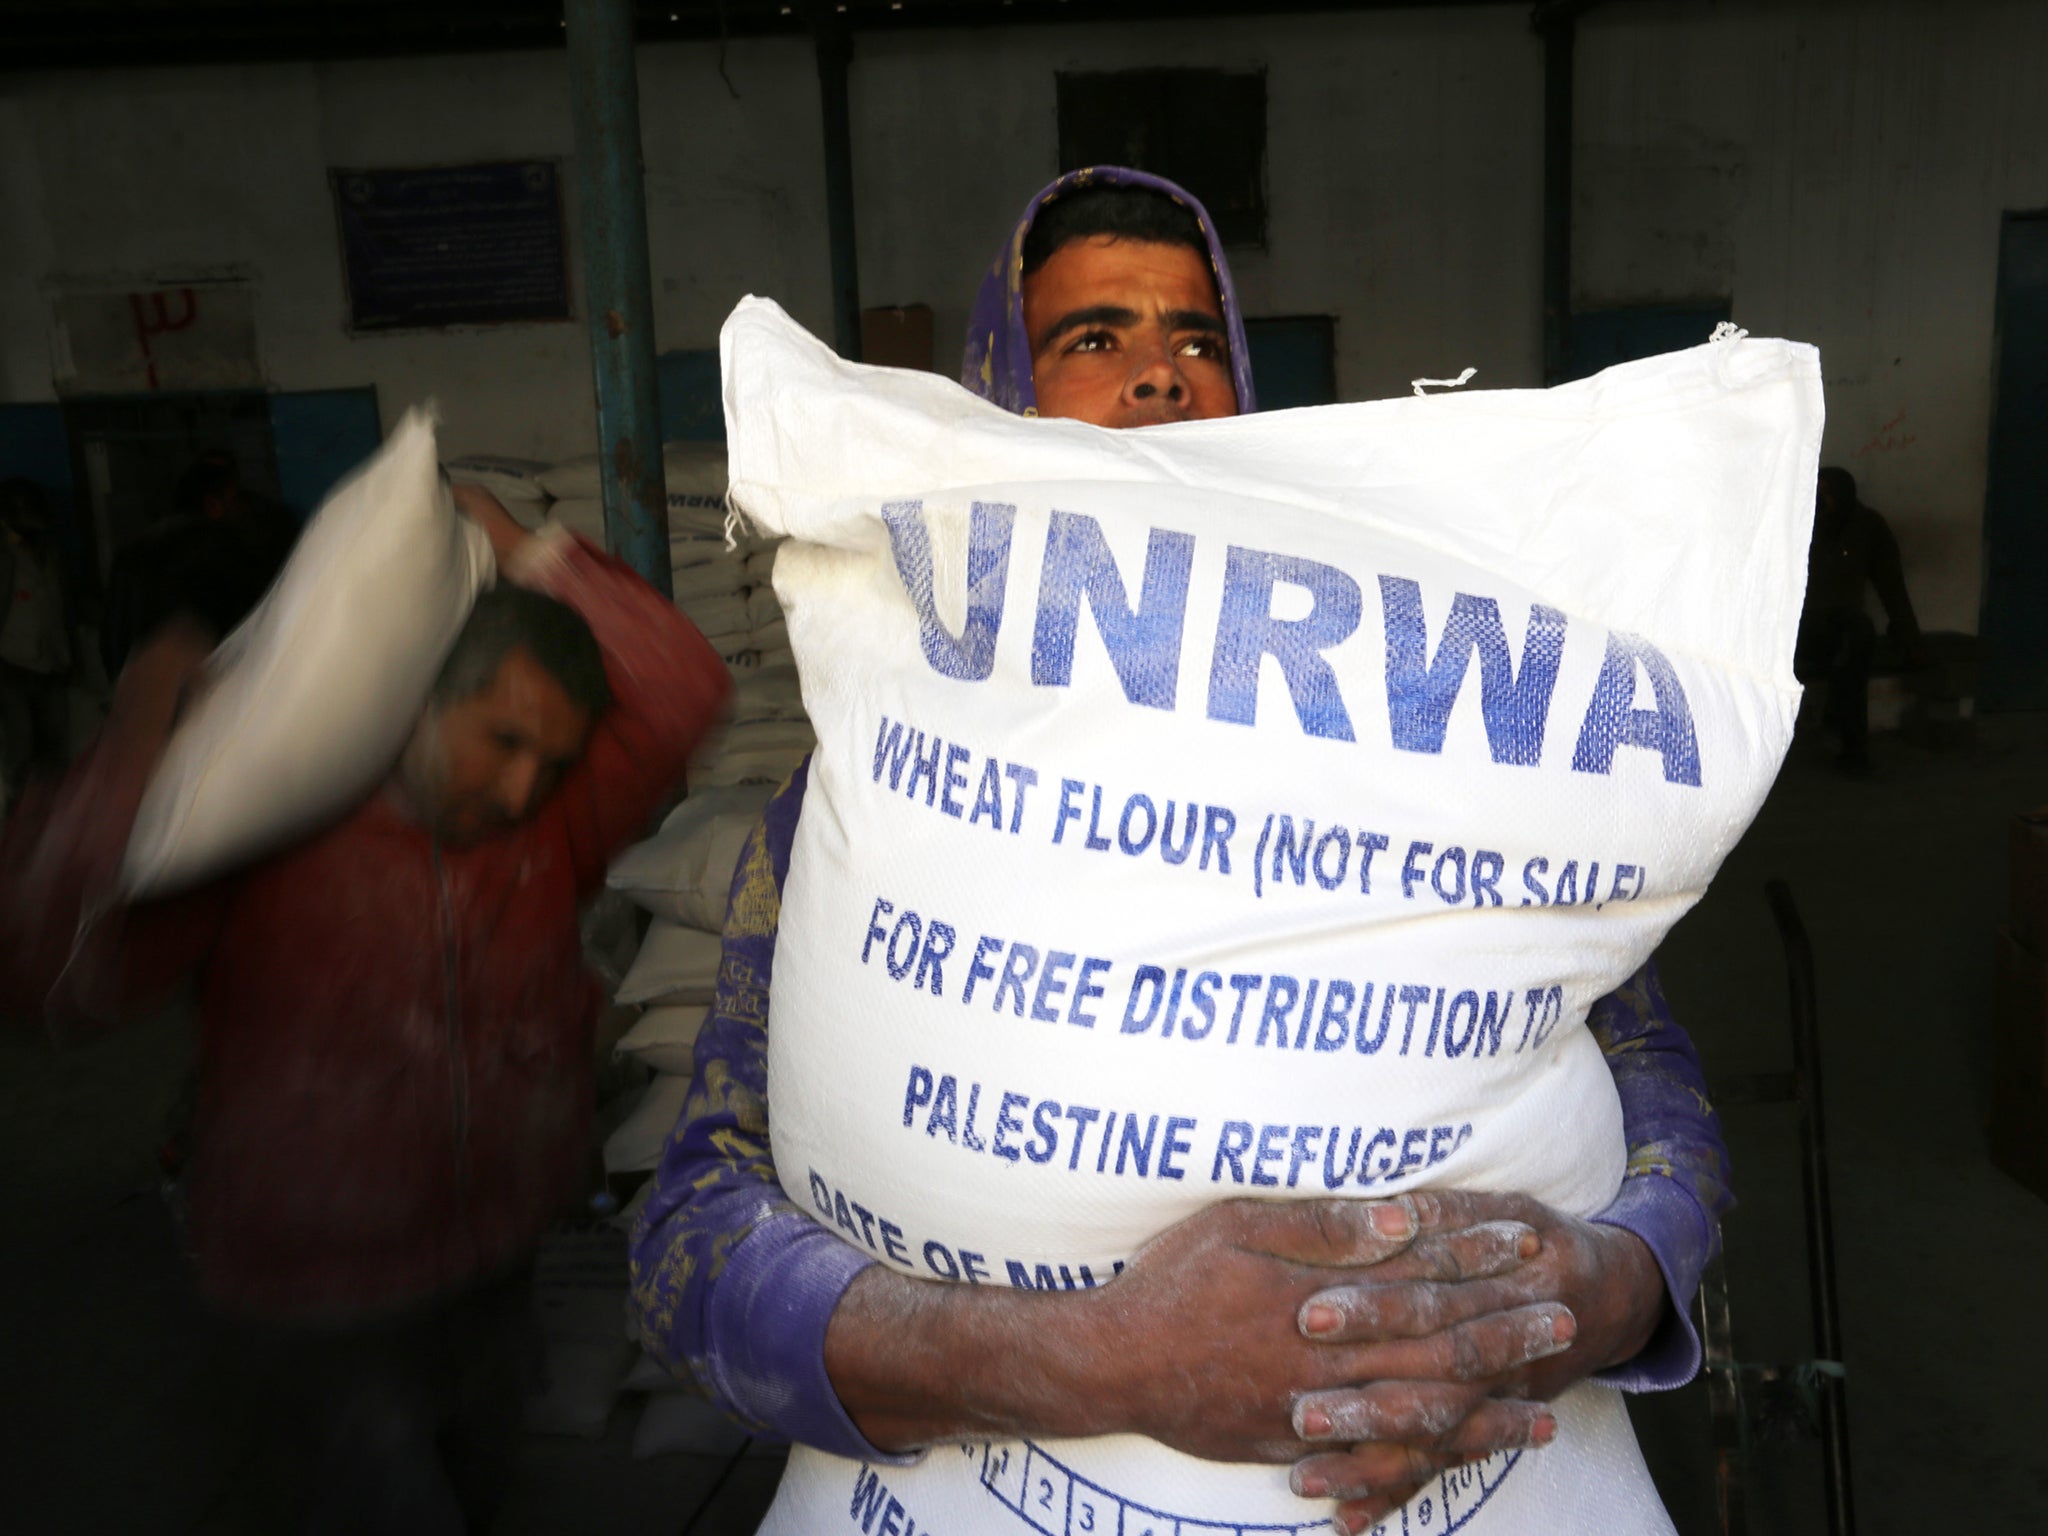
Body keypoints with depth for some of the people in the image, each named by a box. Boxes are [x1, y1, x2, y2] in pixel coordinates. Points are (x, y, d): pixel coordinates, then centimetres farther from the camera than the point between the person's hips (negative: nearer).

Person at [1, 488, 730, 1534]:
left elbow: (682, 689, -17)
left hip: (495, 1269, 6)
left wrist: (522, 549, -18)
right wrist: (134, 745, -35)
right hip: (320, 1296, -5)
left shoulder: (550, 821, -8)